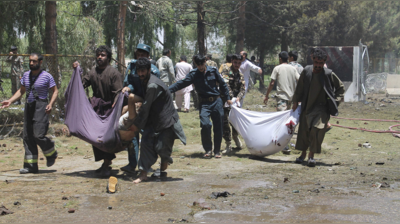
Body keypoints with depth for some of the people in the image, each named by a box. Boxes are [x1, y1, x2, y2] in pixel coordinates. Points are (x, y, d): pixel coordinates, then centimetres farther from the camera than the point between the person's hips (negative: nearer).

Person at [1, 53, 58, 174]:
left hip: (41, 107, -6)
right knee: (28, 136, 3)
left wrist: (51, 104, -15)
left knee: (38, 135, -15)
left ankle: (51, 154, 14)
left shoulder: (46, 76, -4)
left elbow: (55, 91, 0)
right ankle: (30, 165, 8)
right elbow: (21, 91, 22)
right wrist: (10, 101, 11)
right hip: (28, 106, 6)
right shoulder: (26, 75, 13)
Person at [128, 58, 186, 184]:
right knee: (146, 141, -8)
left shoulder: (153, 85, -25)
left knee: (161, 147, -10)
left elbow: (145, 107, -18)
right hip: (153, 120, 8)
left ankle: (165, 161, 27)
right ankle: (143, 173, -8)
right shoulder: (145, 82, 7)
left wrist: (136, 124, -10)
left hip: (167, 121, -8)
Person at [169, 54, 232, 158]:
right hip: (204, 103, -1)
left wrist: (228, 98, 13)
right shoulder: (193, 74, 1)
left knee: (218, 127, 2)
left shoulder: (213, 71, 4)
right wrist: (167, 90, -17)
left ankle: (217, 151, 15)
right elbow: (181, 83, -6)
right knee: (205, 124, -21)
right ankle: (208, 149, -4)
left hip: (216, 102, 1)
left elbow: (222, 84, 12)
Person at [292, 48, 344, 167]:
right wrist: (296, 101, 14)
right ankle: (303, 153, 29)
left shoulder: (328, 74, -9)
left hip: (322, 108, -3)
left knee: (318, 129, -19)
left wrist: (335, 101, -3)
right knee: (304, 130, 8)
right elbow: (300, 87, 12)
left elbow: (340, 87, 5)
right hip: (307, 107, 3)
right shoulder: (306, 71, -2)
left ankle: (311, 155, -8)